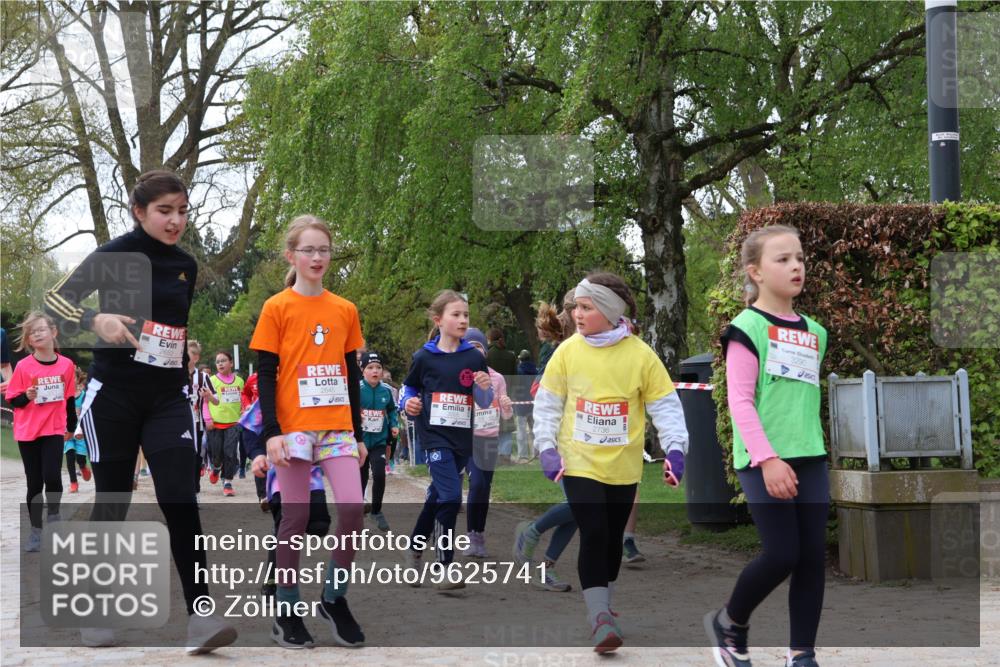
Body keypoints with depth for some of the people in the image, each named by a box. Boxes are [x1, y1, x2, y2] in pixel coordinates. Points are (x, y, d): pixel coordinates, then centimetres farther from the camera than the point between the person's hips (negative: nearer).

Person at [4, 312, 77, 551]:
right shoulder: (23, 366, -7)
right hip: (27, 432, 0)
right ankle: (36, 530, 17)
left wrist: (72, 427, 15)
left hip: (54, 430, 0)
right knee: (34, 483, 5)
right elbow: (12, 400, -3)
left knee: (52, 477, -16)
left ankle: (53, 516, 11)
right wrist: (27, 396, -23)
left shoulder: (66, 365, -2)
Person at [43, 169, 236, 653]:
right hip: (113, 394, -3)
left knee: (179, 499, -11)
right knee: (112, 503, 3)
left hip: (167, 398, 3)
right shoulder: (116, 255, -6)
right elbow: (55, 298, -8)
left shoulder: (186, 266, 8)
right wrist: (94, 320, -26)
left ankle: (198, 615, -16)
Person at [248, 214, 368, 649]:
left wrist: (358, 433, 13)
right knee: (295, 518, 0)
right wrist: (270, 433, -12)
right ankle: (287, 612, 13)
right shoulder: (277, 308, -1)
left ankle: (335, 599, 8)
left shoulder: (345, 310, 10)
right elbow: (265, 375, -3)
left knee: (352, 507, -10)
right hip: (293, 427, -3)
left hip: (337, 425, 3)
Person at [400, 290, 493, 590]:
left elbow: (484, 403, 8)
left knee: (437, 496, 15)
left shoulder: (474, 358, 2)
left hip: (462, 439, 4)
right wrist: (408, 403, -9)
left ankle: (415, 548, 36)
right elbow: (408, 387, 11)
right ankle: (443, 567, -7)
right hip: (434, 435, -4)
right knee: (450, 497, -16)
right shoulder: (424, 357, -4)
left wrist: (485, 388, -13)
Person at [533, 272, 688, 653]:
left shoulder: (640, 355, -8)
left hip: (623, 466, 1)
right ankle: (600, 620, -10)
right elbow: (547, 403, 1)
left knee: (613, 539, 14)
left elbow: (665, 404, -3)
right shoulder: (568, 352, -6)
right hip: (579, 462, -1)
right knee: (593, 535, -13)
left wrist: (674, 447, -14)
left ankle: (603, 607, 34)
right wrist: (547, 447, -8)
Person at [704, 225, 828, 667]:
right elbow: (739, 399, -14)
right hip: (765, 461, -6)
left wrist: (815, 452, 18)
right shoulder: (748, 327, -7)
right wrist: (767, 458, -21)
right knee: (781, 554, -8)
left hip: (810, 459, 7)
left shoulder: (814, 333, 14)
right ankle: (729, 624, 17)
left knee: (813, 557, 3)